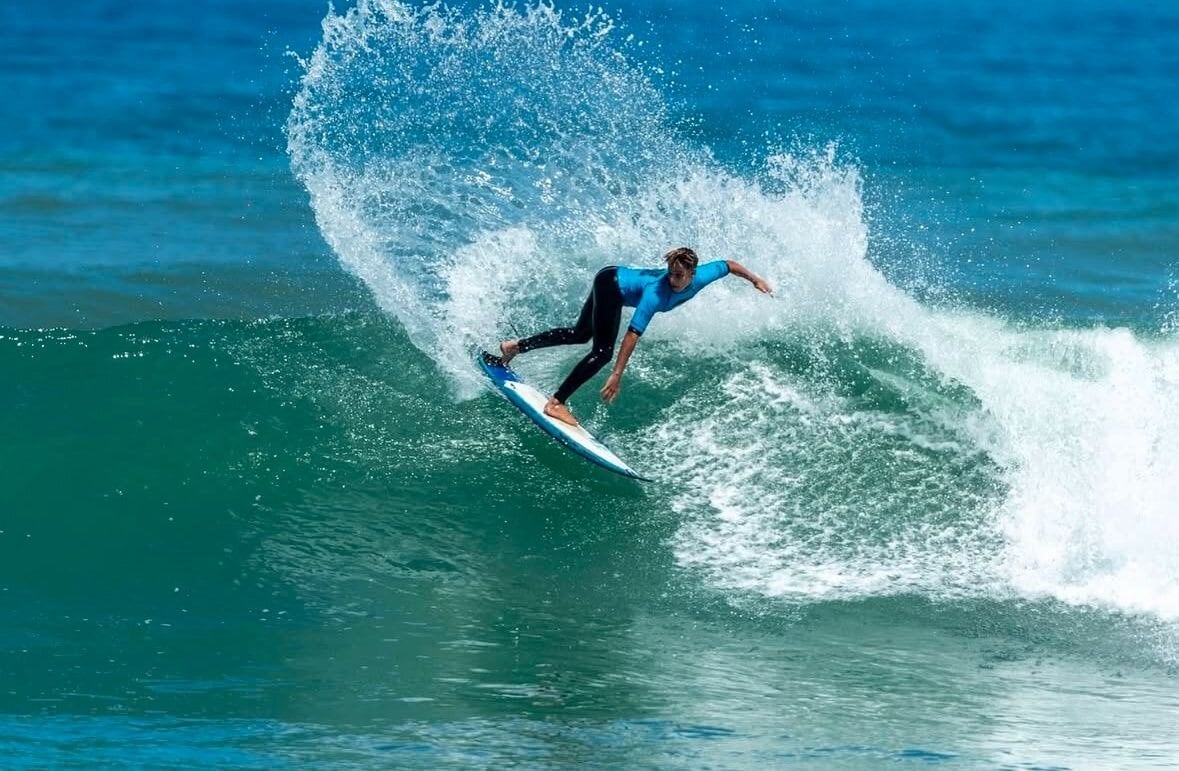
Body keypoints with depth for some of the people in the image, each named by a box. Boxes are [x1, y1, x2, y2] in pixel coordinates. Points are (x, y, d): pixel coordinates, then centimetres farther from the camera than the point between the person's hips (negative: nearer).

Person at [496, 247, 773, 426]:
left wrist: (755, 279, 8)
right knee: (603, 352, -20)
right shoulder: (656, 293, -41)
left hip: (618, 277, 8)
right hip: (610, 284, -8)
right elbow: (633, 334, -44)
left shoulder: (701, 276, -24)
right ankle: (556, 403, -19)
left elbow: (729, 264, -4)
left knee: (580, 334, 23)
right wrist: (617, 375, -48)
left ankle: (515, 347, 32)